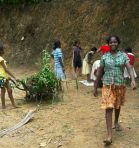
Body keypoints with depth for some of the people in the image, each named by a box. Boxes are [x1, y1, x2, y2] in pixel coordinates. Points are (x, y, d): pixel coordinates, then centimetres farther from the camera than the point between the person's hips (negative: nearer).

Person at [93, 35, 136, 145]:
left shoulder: (123, 55, 0)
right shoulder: (104, 57, 0)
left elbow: (129, 68, -12)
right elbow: (100, 73, 4)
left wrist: (133, 80, -30)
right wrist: (95, 88, 6)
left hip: (120, 85, 2)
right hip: (108, 85, -2)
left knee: (117, 106, 20)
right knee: (109, 108, -12)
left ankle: (116, 122, 49)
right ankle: (109, 135, -15)